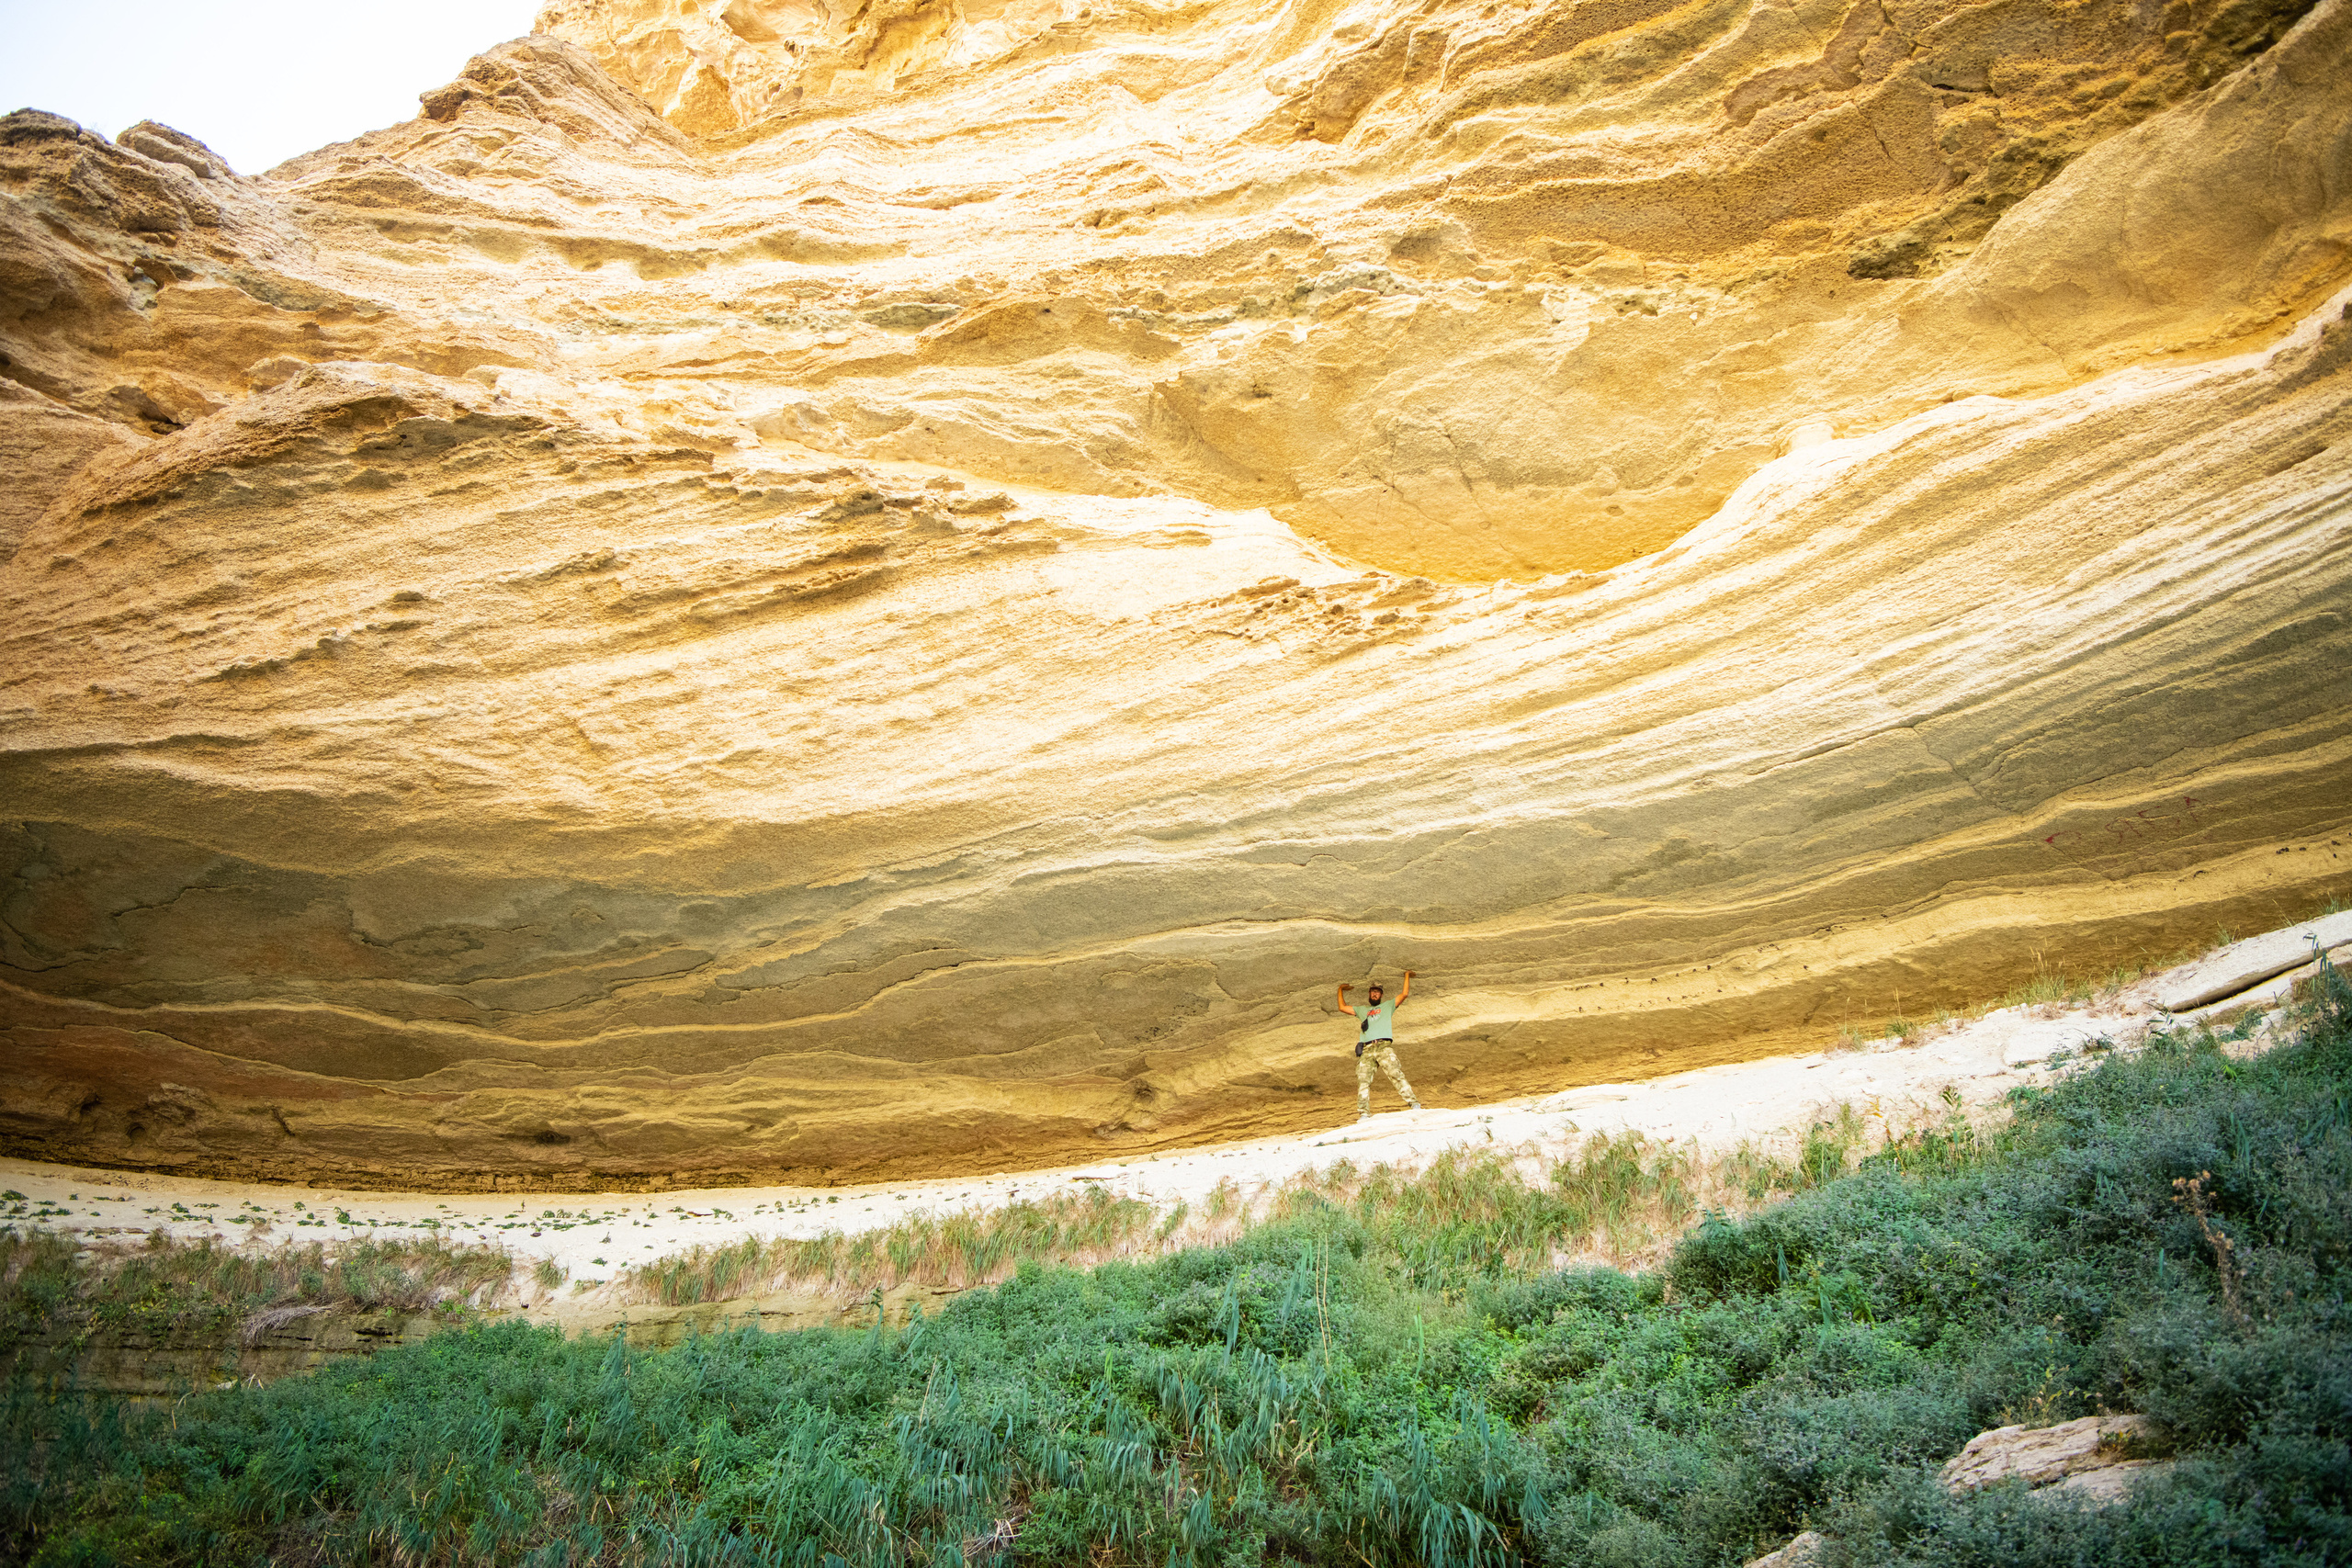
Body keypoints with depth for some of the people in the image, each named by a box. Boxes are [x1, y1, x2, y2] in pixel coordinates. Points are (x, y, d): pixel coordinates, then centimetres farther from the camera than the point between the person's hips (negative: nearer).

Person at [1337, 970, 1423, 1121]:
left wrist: (1407, 976, 24)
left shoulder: (1388, 1006, 27)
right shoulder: (1362, 1010, 35)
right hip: (1366, 1049, 3)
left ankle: (1414, 1104, -24)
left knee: (1395, 1074, -20)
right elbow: (1342, 1007, 35)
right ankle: (1364, 1114, -20)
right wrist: (1341, 990, 43)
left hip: (1383, 1046, -3)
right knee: (1363, 1080, -14)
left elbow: (1404, 994, 20)